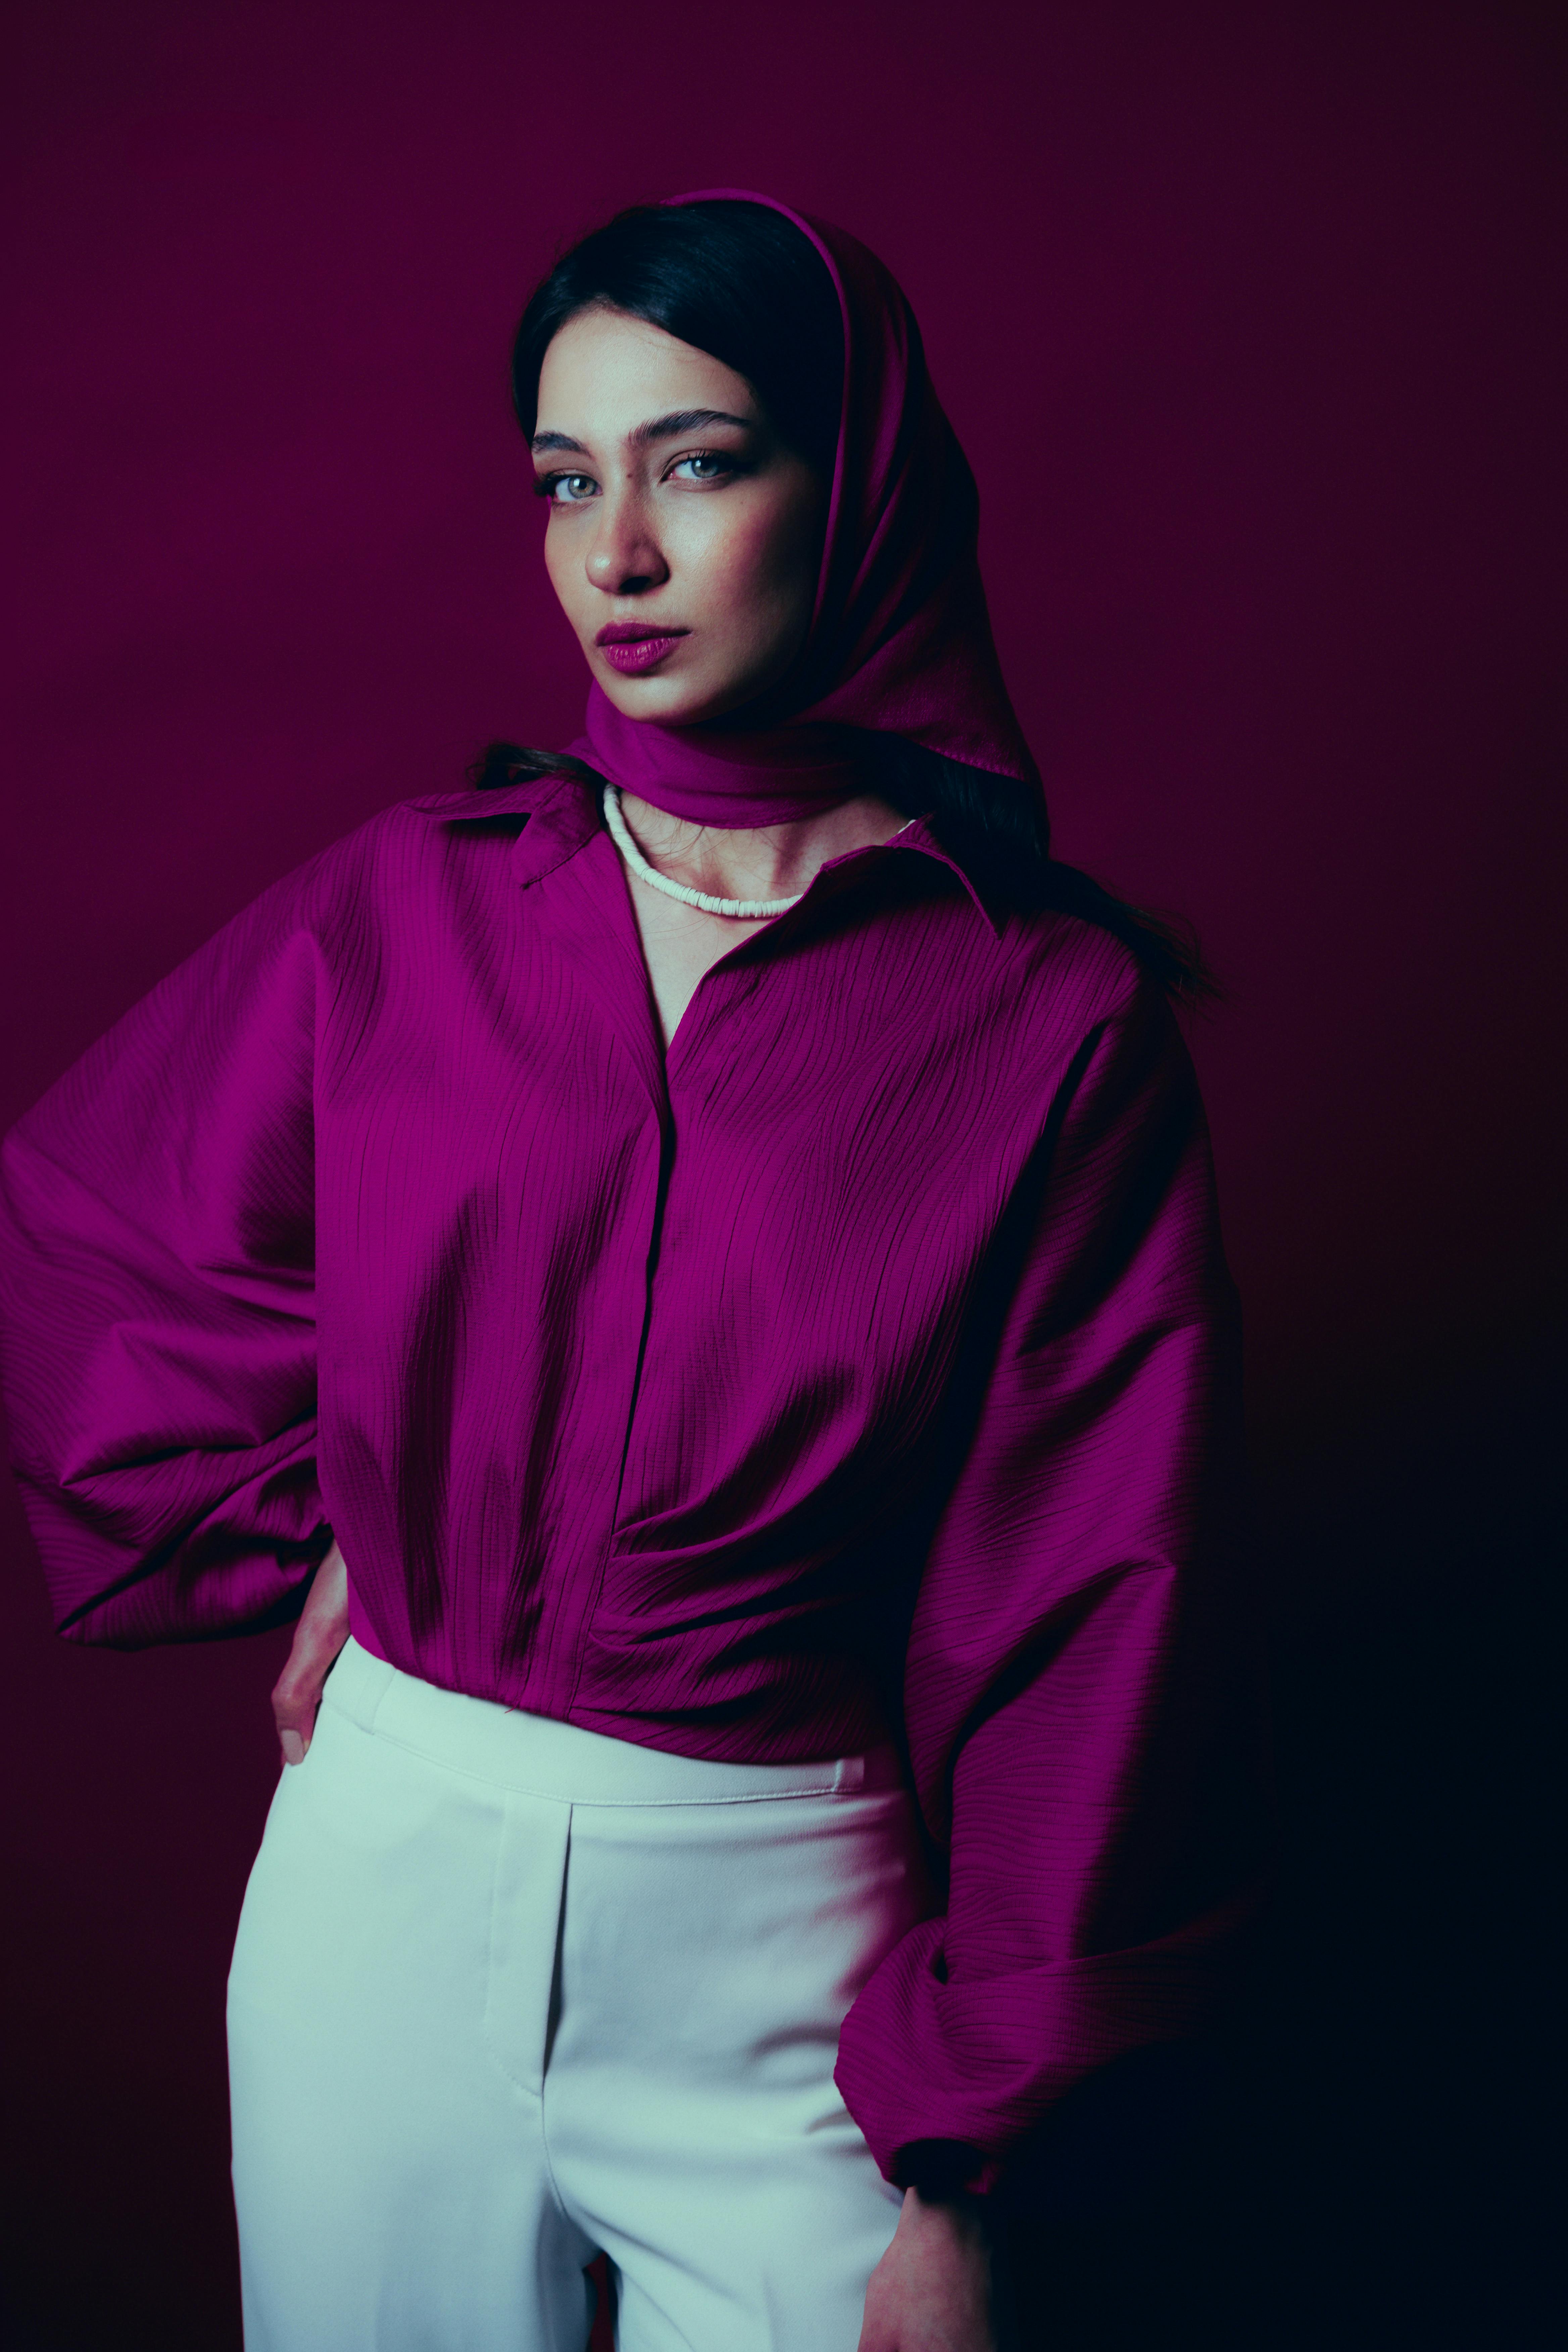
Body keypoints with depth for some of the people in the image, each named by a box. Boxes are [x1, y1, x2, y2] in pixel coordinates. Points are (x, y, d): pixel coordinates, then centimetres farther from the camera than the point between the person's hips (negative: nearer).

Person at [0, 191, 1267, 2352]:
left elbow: (1088, 1608, -8)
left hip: (787, 1932, -2)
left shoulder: (1054, 1015, -9)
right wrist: (295, 1537, 5)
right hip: (383, 1869, 3)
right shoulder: (405, 911, -2)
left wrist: (967, 2169, -7)